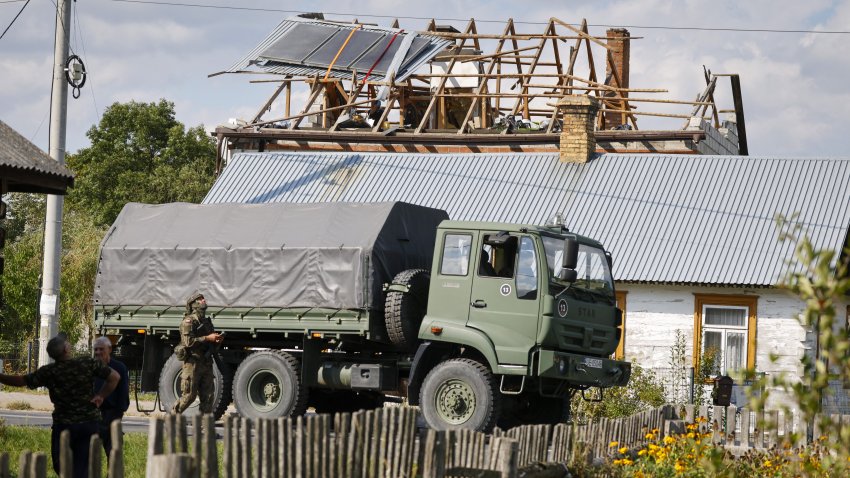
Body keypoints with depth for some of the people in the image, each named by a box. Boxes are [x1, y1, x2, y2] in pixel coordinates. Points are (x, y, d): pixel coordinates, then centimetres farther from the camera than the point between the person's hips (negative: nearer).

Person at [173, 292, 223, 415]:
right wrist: (207, 338, -20)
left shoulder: (206, 321, 18)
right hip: (193, 362, -8)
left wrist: (217, 340, 4)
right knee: (189, 395, -6)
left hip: (206, 362, 8)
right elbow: (189, 341, -19)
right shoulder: (189, 321, -7)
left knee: (208, 395, 3)